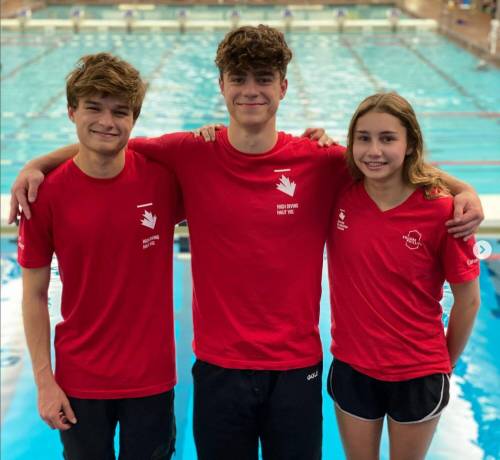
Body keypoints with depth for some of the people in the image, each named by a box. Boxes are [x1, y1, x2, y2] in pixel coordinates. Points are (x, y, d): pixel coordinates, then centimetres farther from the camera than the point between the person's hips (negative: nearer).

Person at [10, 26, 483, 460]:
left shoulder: (321, 161, -7)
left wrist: (461, 190, -7)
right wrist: (36, 165, -1)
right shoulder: (191, 155, -7)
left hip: (297, 365, 0)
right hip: (219, 365, 0)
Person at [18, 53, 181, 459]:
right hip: (79, 381, 0)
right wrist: (44, 380, -5)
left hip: (152, 377, 1)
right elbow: (35, 295, -3)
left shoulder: (163, 176, -9)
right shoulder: (47, 194, -10)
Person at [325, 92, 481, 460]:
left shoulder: (440, 210, -17)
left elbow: (468, 301, -7)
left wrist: (446, 364, 4)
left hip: (417, 375, -2)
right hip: (351, 369, 2)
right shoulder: (338, 195, -10)